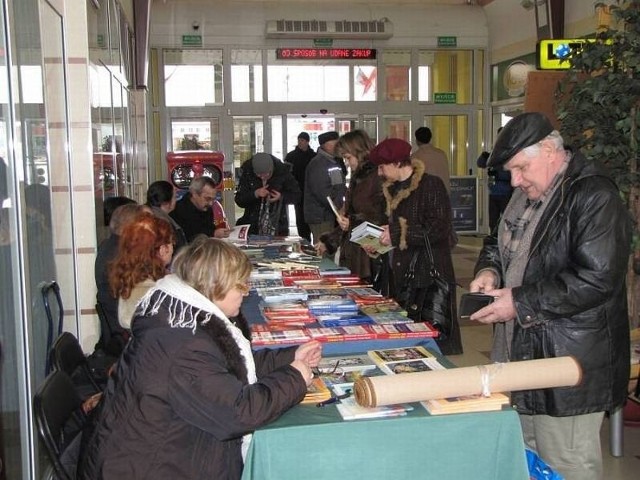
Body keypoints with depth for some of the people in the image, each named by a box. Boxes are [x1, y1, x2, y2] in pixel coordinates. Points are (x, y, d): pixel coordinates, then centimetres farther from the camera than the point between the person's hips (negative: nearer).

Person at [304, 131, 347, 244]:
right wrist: (341, 207, -20)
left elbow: (340, 187, 24)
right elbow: (322, 192, -22)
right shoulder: (317, 164, -14)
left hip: (334, 214, 10)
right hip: (321, 218, -10)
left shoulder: (334, 162, 17)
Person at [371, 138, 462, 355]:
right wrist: (379, 241, 8)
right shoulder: (393, 189, 15)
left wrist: (397, 233, -18)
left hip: (430, 273, -8)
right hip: (402, 272, 8)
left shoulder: (431, 185, -11)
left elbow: (438, 230, -19)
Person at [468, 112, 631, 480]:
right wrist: (490, 270, 2)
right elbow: (502, 244, 25)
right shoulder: (527, 195, 12)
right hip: (522, 353, 9)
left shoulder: (595, 197, -17)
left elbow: (596, 279, -24)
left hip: (569, 363, -9)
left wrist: (520, 303, -21)